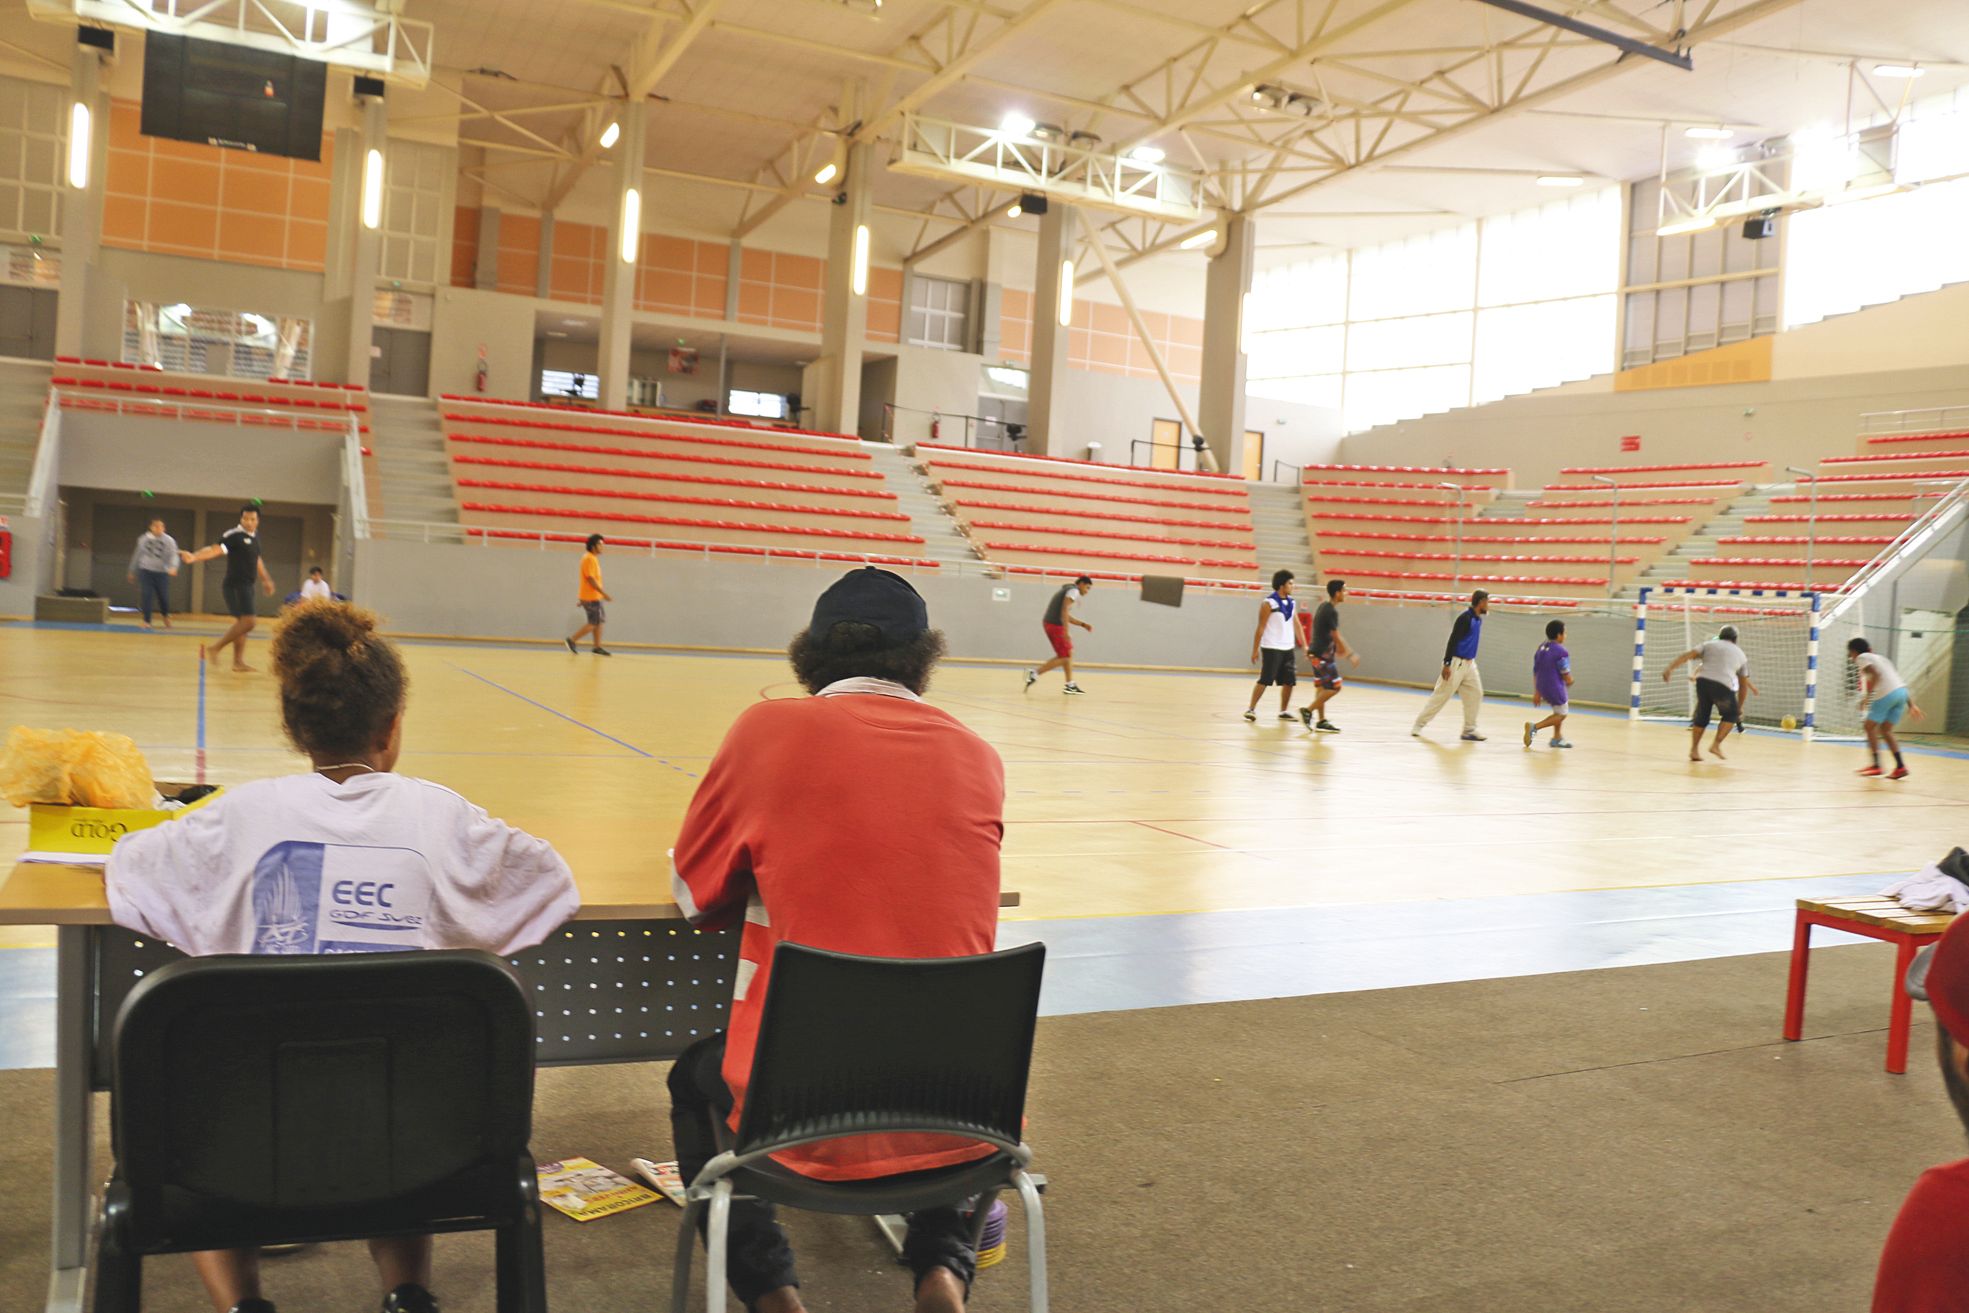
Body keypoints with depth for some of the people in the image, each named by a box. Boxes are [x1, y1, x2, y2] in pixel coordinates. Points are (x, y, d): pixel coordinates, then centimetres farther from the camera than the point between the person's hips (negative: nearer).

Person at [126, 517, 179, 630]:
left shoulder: (169, 541, -1)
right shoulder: (143, 539, 6)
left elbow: (173, 556, -12)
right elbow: (137, 555, 16)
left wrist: (173, 567, -33)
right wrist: (132, 571, 21)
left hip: (162, 572, -1)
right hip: (146, 571, 1)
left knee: (163, 597, 2)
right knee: (146, 596, -7)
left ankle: (166, 616, 32)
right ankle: (147, 621, 1)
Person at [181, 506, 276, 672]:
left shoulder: (255, 535, 13)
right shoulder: (234, 535, -13)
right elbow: (215, 549, -27)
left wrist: (265, 579, 33)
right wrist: (194, 557, -43)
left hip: (246, 586, 9)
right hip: (235, 585, -9)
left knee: (242, 622, 11)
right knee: (248, 622, -15)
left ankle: (238, 661, 17)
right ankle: (216, 648, -4)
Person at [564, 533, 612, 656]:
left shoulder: (593, 558, 15)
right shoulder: (589, 559, -16)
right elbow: (591, 579, -21)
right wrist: (604, 594, -22)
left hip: (594, 596, 10)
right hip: (591, 597, -10)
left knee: (599, 621, 10)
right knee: (593, 623, -6)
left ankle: (598, 648, 14)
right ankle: (571, 640, 0)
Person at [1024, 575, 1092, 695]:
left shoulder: (1067, 590, 25)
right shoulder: (1074, 591, -6)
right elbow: (1064, 610, -20)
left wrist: (1083, 624, 25)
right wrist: (1066, 632, -25)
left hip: (1049, 623, 10)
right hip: (1055, 626, -10)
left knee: (1069, 653, 16)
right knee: (1064, 657, -5)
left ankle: (1070, 685, 19)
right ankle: (1035, 672, -11)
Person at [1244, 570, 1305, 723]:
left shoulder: (1292, 603, 10)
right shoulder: (1268, 603, -10)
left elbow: (1295, 624, 16)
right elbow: (1261, 628, -10)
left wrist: (1304, 645, 12)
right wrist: (1255, 650, -11)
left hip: (1288, 648, 7)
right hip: (1271, 648, -7)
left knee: (1289, 681, 7)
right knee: (1264, 680, -7)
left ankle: (1284, 711, 18)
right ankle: (1251, 709, 0)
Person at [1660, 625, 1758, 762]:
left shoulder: (1709, 645, 22)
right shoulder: (1740, 654, 24)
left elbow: (1687, 655, 5)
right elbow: (1744, 683, 28)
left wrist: (1670, 669, -3)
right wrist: (1740, 706, 36)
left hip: (1703, 680, 2)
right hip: (1723, 686, -1)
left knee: (1702, 716, 18)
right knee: (1731, 715, 21)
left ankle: (1694, 749, 14)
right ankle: (1716, 745, 7)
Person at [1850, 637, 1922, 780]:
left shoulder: (1862, 658, 5)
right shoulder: (1879, 658, 29)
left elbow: (1876, 674, -14)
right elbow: (1899, 681, 24)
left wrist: (1866, 696, -12)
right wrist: (1911, 704, 23)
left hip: (1887, 694, -8)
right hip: (1901, 691, 8)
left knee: (1869, 726, 6)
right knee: (1885, 730, 15)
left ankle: (1876, 765, 3)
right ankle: (1901, 766, 7)